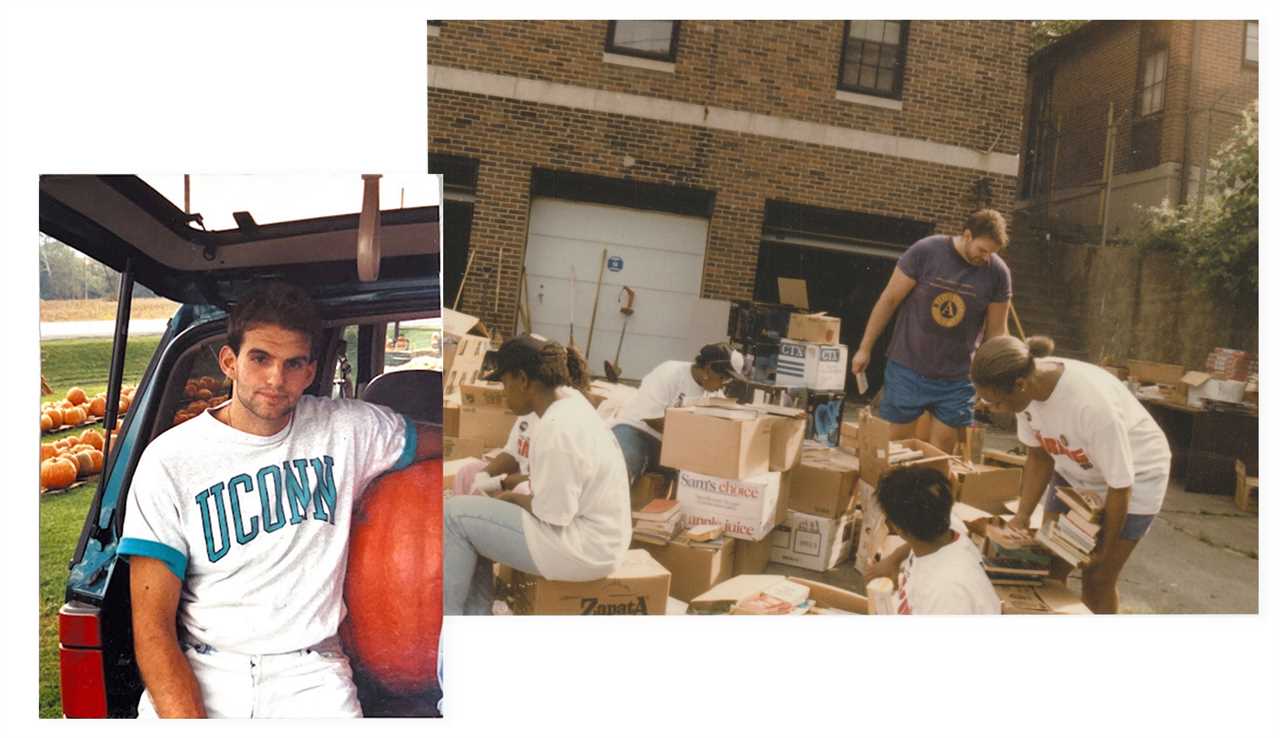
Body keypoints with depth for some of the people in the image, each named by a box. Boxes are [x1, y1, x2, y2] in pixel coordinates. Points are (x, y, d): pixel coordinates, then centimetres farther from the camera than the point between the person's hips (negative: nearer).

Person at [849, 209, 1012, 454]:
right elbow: (889, 300, -4)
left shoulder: (998, 273, -4)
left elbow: (997, 330, 4)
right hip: (907, 369, -1)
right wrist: (865, 349, -1)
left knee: (941, 452, 4)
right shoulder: (925, 251, -10)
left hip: (957, 379, 2)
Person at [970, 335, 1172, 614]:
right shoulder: (1027, 387, -21)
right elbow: (1039, 455, -5)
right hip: (1077, 472, 6)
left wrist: (1104, 551, -14)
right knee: (1050, 566, 2)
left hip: (1135, 476, -5)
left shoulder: (1093, 404, -40)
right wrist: (1023, 515, -15)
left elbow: (1120, 486, -26)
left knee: (1097, 580, -2)